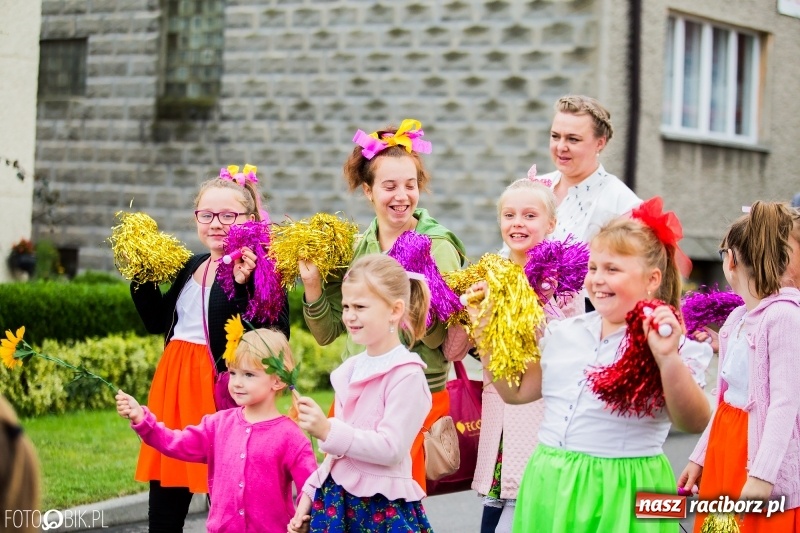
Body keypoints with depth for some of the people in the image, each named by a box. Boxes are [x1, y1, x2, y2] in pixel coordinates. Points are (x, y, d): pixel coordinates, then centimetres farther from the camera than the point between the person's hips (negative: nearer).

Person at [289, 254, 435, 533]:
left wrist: (328, 431, -25)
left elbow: (391, 448, -19)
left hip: (383, 509, -7)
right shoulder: (351, 369, 10)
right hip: (335, 499, 7)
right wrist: (309, 494, 15)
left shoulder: (406, 374, -12)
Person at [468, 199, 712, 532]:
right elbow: (516, 390, 17)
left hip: (621, 493, -5)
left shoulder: (662, 343, -7)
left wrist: (668, 358, -29)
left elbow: (694, 423, -17)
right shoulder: (564, 333, 9)